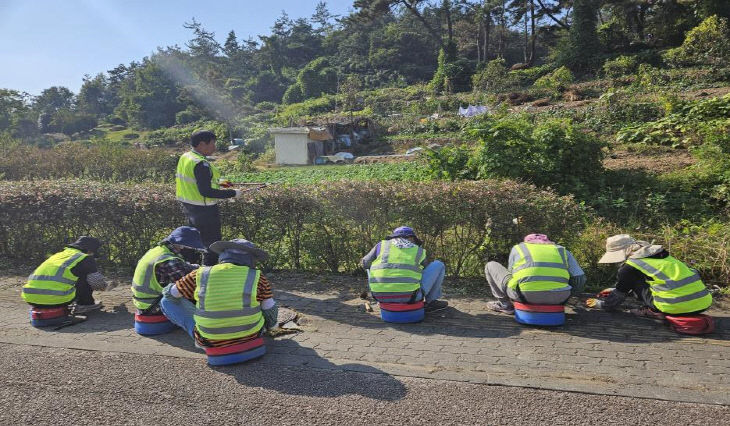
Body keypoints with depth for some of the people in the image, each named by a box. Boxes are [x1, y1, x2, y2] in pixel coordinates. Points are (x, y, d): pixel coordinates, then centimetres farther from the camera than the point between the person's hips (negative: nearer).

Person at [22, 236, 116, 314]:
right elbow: (96, 280, 3)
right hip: (57, 300, -7)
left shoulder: (58, 255, 29)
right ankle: (84, 304, 10)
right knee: (86, 275, 9)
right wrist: (106, 286, 29)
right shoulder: (85, 258, 6)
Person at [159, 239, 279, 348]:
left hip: (209, 341, 0)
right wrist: (270, 325, 22)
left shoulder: (200, 275, -6)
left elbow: (170, 293, 8)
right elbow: (270, 310, -1)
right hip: (250, 337, 1)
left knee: (167, 301, 15)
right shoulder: (257, 278, -9)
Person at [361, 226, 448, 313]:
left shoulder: (382, 245, 13)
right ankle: (431, 302, 24)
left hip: (381, 295, 2)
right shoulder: (419, 251, 13)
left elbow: (365, 263, 26)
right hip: (409, 295, -2)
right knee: (438, 265, 16)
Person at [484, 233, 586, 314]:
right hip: (558, 298, 2)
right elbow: (580, 281, 18)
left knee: (491, 266, 23)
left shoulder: (518, 248, 22)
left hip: (524, 295, -2)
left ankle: (505, 304, 19)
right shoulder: (562, 251, 24)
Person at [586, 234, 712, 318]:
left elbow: (619, 294, 13)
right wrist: (614, 291, 47)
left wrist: (599, 304, 29)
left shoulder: (629, 266, -1)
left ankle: (654, 311, 4)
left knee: (633, 279, 9)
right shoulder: (656, 254, 24)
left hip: (677, 306, -7)